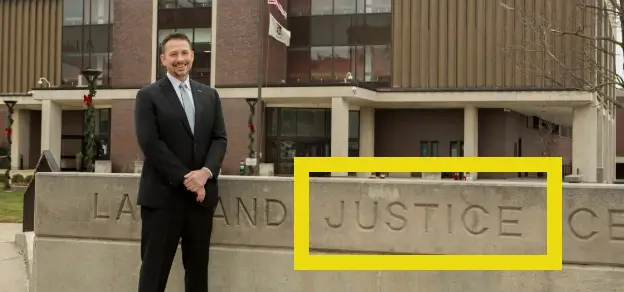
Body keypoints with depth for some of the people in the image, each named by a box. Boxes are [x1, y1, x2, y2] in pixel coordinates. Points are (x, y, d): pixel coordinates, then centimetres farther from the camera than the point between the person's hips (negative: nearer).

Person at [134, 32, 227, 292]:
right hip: (163, 194, -4)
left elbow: (220, 139, 7)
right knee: (155, 267, -1)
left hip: (202, 193, 4)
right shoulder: (148, 95, 0)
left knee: (198, 266, 10)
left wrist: (206, 172, -12)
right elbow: (150, 143, -10)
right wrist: (185, 178, -15)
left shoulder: (209, 95, 14)